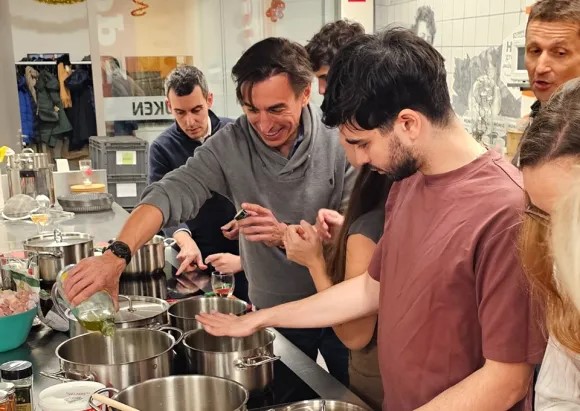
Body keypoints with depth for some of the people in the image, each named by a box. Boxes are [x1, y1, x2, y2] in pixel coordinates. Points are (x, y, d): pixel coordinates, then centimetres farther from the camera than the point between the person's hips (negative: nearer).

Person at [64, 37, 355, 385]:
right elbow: (173, 193, -24)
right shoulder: (231, 144, -13)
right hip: (274, 310, 1)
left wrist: (285, 235, -32)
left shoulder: (340, 140, -17)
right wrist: (117, 255, -40)